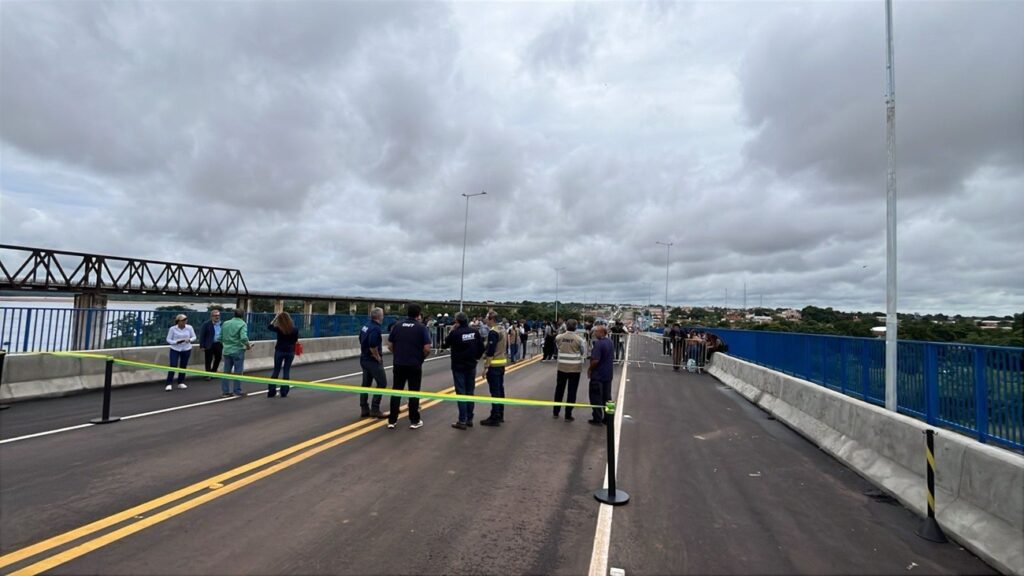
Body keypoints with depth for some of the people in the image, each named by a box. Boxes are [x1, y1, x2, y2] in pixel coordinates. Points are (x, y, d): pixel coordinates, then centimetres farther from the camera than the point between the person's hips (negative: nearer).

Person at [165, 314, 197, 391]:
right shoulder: (172, 329, -9)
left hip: (186, 349, 2)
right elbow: (168, 339, -4)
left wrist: (189, 340, -17)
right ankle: (169, 384, -2)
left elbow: (194, 337, 4)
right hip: (175, 349, -2)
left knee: (183, 366, 9)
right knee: (173, 366, -8)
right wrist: (176, 342, -21)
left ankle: (181, 383, 22)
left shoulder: (189, 328, -5)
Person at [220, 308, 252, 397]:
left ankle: (225, 392, 16)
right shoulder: (242, 324, -11)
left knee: (226, 371, 12)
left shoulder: (225, 323, 7)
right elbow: (244, 338, -23)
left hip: (227, 351, 5)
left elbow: (220, 338, 9)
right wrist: (248, 345, -7)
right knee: (238, 372, 4)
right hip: (238, 351, -5)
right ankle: (237, 392, 9)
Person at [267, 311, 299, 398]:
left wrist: (276, 317, 6)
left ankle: (271, 391, 12)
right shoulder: (295, 329, -9)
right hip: (290, 351, 0)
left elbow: (269, 327, 7)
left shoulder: (278, 329, -13)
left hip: (279, 351, 0)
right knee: (287, 371, 7)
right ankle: (284, 392, 9)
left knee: (276, 370, 11)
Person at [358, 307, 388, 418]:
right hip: (373, 360, -9)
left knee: (366, 384, 13)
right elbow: (373, 346, -29)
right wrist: (378, 357, -15)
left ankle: (364, 409, 19)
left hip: (364, 359, 9)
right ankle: (375, 409, -1)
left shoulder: (365, 326, 8)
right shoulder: (375, 328, -20)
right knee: (382, 383, -2)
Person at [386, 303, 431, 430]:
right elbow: (427, 348, -13)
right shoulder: (422, 328, -8)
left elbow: (390, 345, 5)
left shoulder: (397, 326, 3)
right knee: (414, 392, 7)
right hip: (415, 365, -3)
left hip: (399, 364, 3)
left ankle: (392, 420, 14)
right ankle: (415, 421, 14)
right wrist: (422, 357, 6)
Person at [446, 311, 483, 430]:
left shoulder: (455, 333, -15)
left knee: (461, 393, 0)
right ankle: (470, 419, 19)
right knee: (470, 393, 13)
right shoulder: (474, 332, -2)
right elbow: (481, 347, 1)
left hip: (458, 367, -4)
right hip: (471, 366, 4)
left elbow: (446, 344, 2)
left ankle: (462, 421, 0)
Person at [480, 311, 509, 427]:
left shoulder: (492, 332, -17)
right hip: (502, 363, 9)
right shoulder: (503, 331, 11)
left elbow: (490, 351, -20)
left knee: (494, 392, -4)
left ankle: (495, 418, 0)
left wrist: (486, 366, -16)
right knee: (500, 390, 14)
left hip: (494, 365, -9)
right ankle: (500, 415, 22)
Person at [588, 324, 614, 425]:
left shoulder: (598, 343, -21)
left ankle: (597, 419, 9)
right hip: (608, 375, 8)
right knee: (607, 397, 14)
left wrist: (589, 369, -11)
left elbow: (595, 360, -26)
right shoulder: (610, 342, 6)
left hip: (598, 375, -8)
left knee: (596, 398, 3)